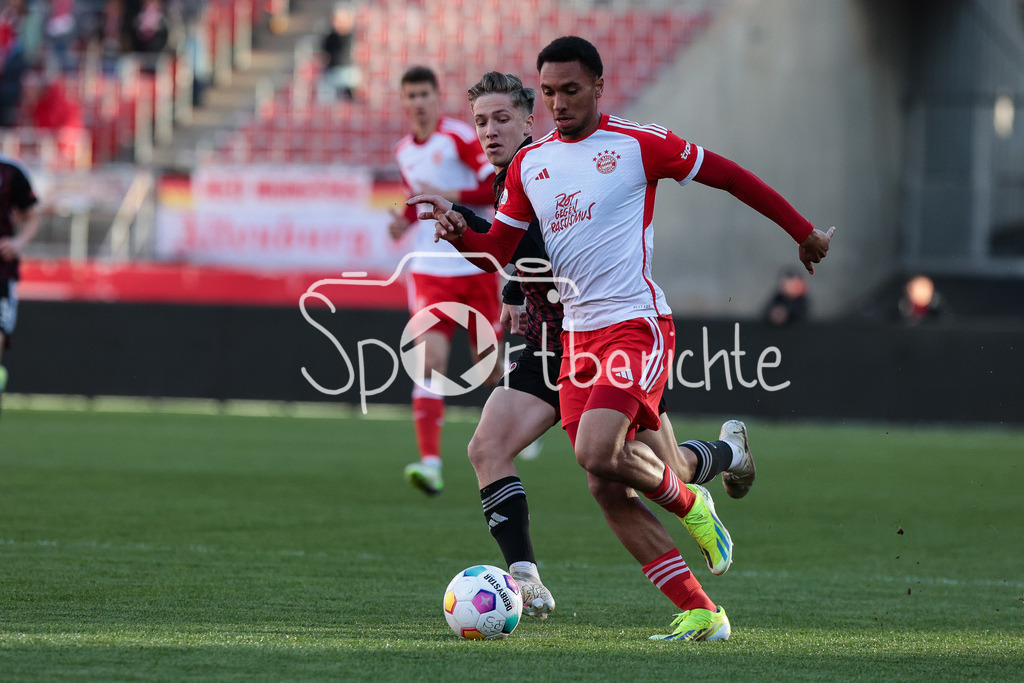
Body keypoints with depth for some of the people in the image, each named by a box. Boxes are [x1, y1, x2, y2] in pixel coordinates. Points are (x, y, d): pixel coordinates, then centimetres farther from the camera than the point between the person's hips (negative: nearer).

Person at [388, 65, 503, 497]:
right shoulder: (404, 151, 11)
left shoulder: (459, 137, -9)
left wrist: (449, 196, -23)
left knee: (486, 365, 7)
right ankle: (430, 463, -21)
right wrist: (406, 220, 6)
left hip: (475, 266, -3)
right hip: (430, 270, 4)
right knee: (429, 360, -15)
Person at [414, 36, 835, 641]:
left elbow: (729, 176, 5)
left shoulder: (638, 145, -3)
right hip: (578, 336, 6)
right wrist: (458, 233, -6)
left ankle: (691, 505, 4)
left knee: (598, 453, -26)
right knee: (608, 492, -2)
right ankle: (701, 614, 4)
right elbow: (496, 253, 16)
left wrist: (804, 232, 10)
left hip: (638, 325, -6)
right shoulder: (530, 164, 12)